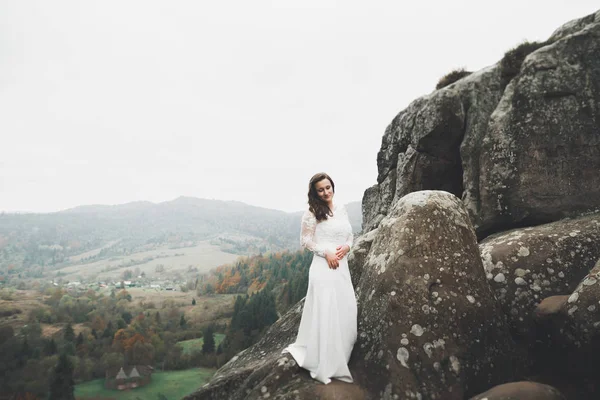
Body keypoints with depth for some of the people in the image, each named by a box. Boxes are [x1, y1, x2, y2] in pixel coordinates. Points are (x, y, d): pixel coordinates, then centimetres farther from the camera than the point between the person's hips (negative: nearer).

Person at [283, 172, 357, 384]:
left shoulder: (342, 209, 10)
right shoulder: (312, 213, -7)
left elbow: (350, 235, 16)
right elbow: (305, 240, -6)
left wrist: (346, 247, -5)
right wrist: (326, 253, -16)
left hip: (342, 266, 6)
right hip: (323, 266, -6)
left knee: (346, 310, 12)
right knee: (325, 311, -3)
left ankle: (339, 357, 32)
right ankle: (325, 365, 10)